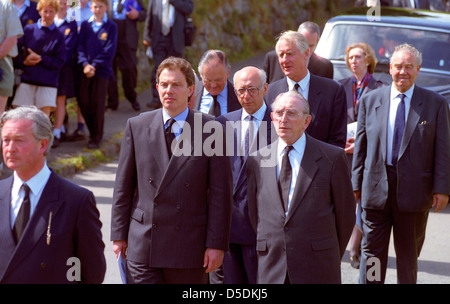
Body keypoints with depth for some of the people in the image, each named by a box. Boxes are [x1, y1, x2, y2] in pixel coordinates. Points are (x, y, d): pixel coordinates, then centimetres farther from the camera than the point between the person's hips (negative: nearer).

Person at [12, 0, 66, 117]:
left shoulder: (58, 36, 4)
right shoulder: (29, 29, 7)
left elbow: (60, 62, -1)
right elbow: (17, 52, 8)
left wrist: (41, 59, -12)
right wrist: (24, 61, -12)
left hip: (47, 82, -1)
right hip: (27, 80, 1)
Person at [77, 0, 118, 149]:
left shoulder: (111, 27, 2)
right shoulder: (85, 25, 10)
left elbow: (109, 50, -5)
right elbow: (80, 46, 4)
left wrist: (95, 66, -12)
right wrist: (85, 64, -11)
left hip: (102, 70, -3)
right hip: (86, 70, 3)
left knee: (97, 104, -5)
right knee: (83, 102, 1)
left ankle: (96, 138, 3)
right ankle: (93, 132, 18)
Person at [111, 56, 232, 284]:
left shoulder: (211, 131, -2)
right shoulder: (137, 126, 5)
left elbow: (220, 194, -3)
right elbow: (123, 186, 8)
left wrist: (216, 244, -7)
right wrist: (119, 234, 6)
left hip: (188, 245, -1)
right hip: (142, 243, 1)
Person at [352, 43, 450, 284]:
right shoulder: (370, 101, 5)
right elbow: (360, 146, 8)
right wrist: (356, 184, 4)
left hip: (414, 191, -1)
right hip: (376, 189, 1)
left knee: (408, 254, 11)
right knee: (372, 251, 2)